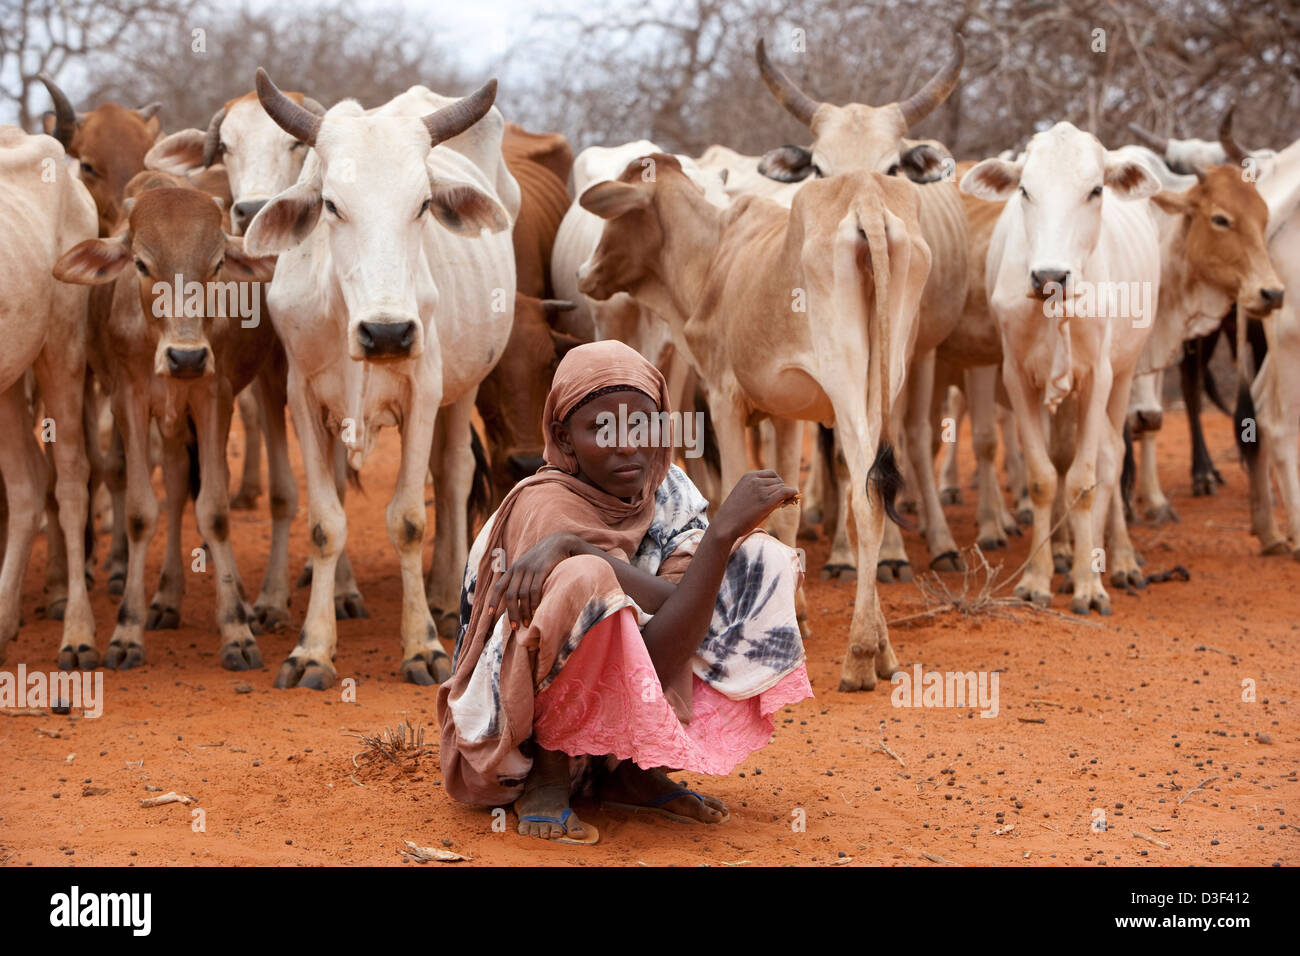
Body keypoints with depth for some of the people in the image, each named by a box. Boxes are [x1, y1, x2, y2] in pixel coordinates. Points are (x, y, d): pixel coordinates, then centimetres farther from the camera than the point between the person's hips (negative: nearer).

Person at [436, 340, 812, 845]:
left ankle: (635, 773, 0)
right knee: (586, 581, -35)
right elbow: (659, 655, -28)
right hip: (511, 744, -7)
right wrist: (724, 528, -34)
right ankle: (547, 783, -14)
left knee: (760, 562, -2)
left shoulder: (666, 493, -2)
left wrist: (568, 547, -34)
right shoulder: (546, 507, -21)